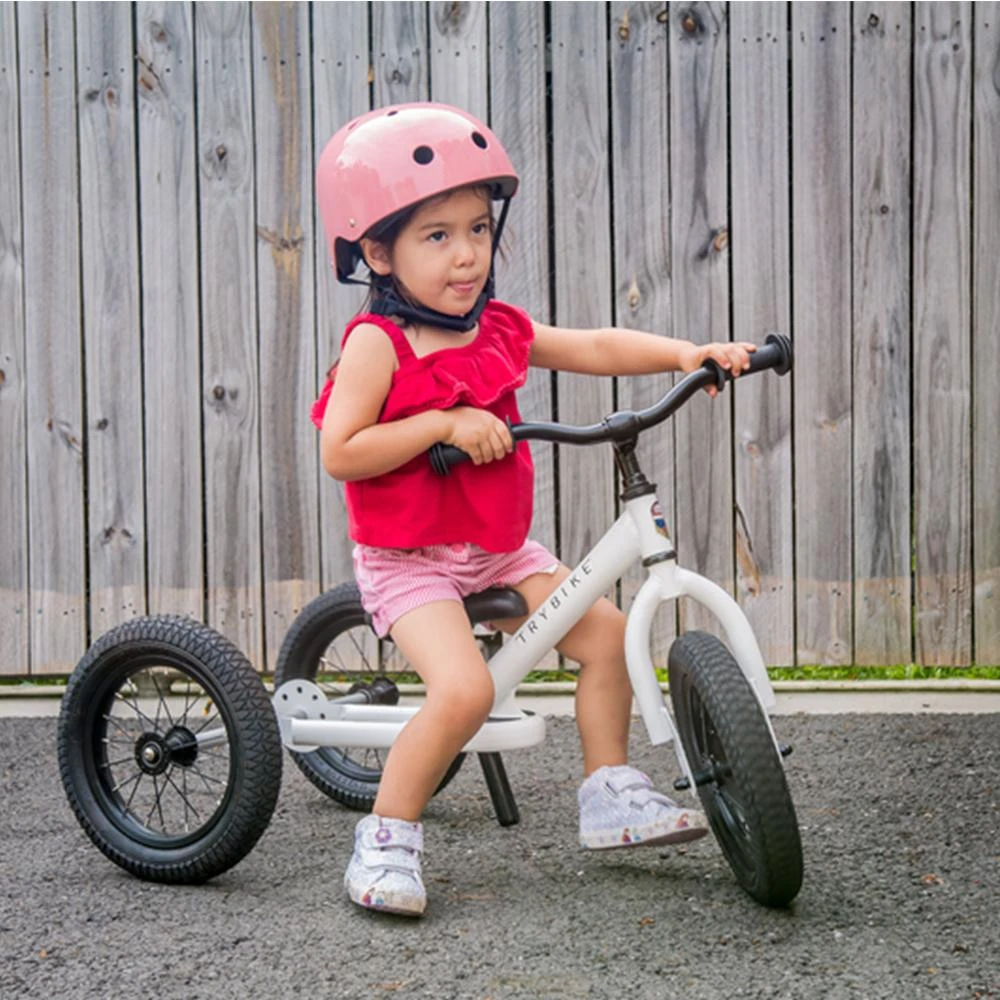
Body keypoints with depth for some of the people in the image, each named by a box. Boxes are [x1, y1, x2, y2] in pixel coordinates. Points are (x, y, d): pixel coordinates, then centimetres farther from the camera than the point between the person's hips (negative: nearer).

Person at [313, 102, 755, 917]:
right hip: (407, 561, -7)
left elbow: (594, 348, 8)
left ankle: (611, 795, 17)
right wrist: (445, 423, -26)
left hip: (499, 551, 7)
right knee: (465, 689, -25)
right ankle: (388, 836, -7)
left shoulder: (499, 332, 5)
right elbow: (340, 452, -22)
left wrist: (687, 353, -6)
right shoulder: (376, 344, -15)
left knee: (607, 631, 3)